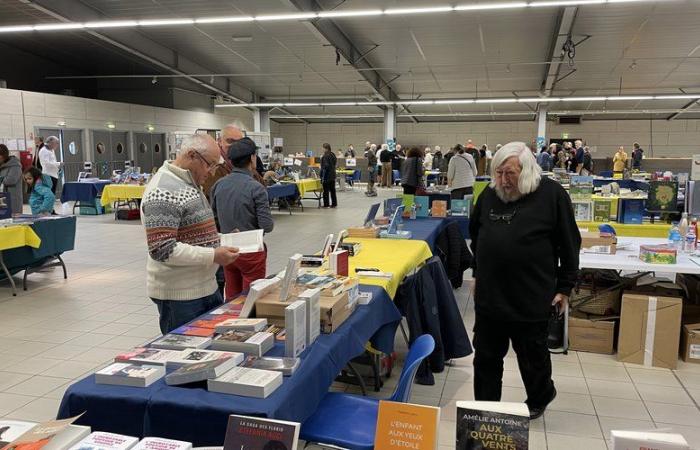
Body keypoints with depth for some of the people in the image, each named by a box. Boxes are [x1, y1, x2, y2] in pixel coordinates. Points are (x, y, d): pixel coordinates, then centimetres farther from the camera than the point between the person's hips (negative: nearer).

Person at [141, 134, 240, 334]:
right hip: (180, 295, -9)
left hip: (206, 287, 9)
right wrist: (213, 255, -25)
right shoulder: (163, 191, -19)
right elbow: (162, 249, -25)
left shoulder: (190, 185, 12)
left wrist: (221, 239, 6)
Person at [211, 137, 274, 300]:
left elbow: (214, 220, 6)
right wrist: (269, 223, 3)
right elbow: (267, 226, -18)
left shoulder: (218, 185, -1)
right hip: (251, 250, -5)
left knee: (231, 299, 16)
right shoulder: (256, 188, -17)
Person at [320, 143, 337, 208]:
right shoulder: (333, 155, 10)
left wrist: (323, 177, -18)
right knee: (332, 190, 12)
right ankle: (334, 203, 16)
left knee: (326, 190, -1)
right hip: (332, 175, 9)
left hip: (327, 176, -9)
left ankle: (326, 204, 2)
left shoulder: (325, 156, -17)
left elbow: (325, 167, -20)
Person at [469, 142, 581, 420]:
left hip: (531, 297, -4)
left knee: (532, 355, 14)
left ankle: (540, 398, 42)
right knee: (486, 356, 11)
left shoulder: (552, 194, -8)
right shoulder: (490, 194, 5)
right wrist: (478, 273, 19)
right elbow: (475, 234, 19)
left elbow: (570, 245, -3)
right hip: (489, 293, 4)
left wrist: (564, 287, -2)